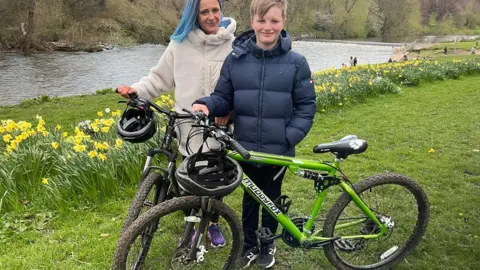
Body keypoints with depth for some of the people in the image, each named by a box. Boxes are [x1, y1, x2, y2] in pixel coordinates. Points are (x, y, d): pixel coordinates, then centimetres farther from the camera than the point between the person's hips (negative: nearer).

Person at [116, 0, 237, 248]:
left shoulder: (233, 45, -5)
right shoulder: (180, 44, -1)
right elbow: (160, 78, 5)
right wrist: (137, 90, -9)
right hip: (189, 127, 1)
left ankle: (214, 225, 38)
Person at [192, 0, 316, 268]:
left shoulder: (296, 62, -8)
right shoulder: (235, 59, -6)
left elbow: (306, 106, -5)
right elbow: (224, 98, 0)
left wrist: (290, 137, -15)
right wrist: (206, 104, -21)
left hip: (278, 150, -1)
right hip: (245, 148, 1)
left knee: (272, 198, 18)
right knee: (250, 197, 19)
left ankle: (268, 244, 41)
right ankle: (250, 245, 40)